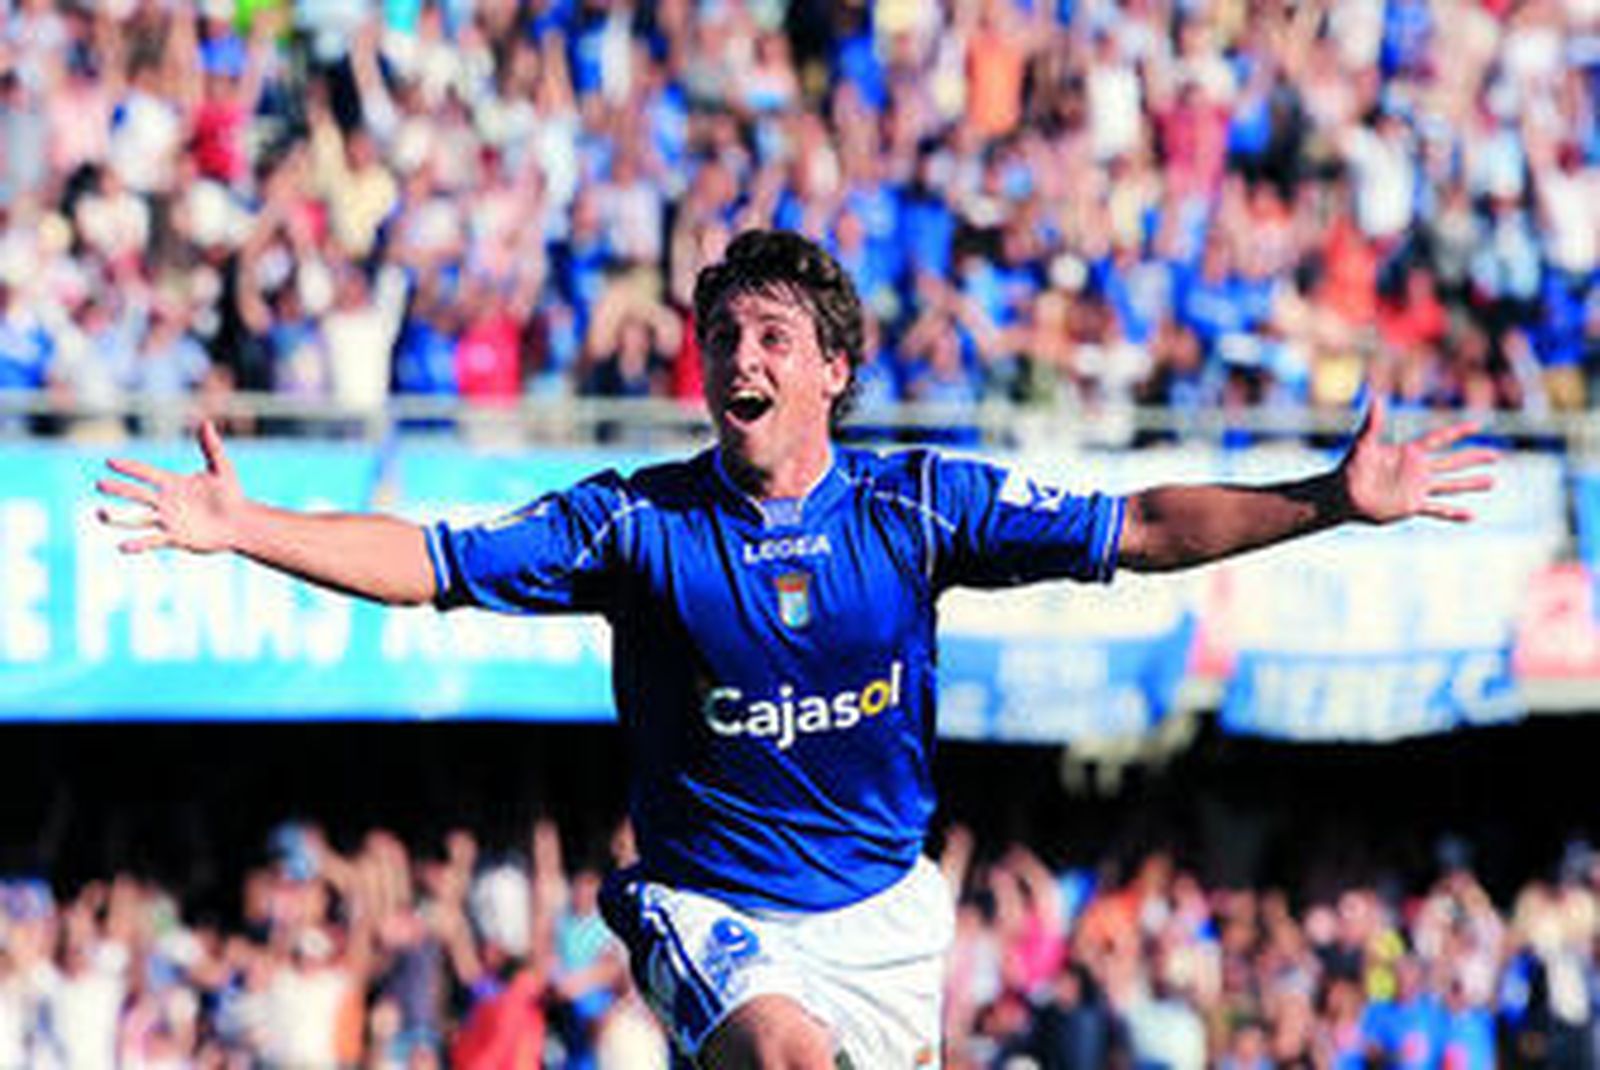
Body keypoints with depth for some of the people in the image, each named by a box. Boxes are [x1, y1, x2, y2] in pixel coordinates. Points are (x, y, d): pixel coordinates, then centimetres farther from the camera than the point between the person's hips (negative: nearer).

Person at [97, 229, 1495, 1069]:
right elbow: (431, 561, -9)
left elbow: (1132, 531, -5)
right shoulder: (636, 521, -7)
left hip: (887, 905, 3)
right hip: (713, 907, -3)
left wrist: (1330, 502, -13)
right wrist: (241, 530, -21)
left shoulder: (917, 504, -5)